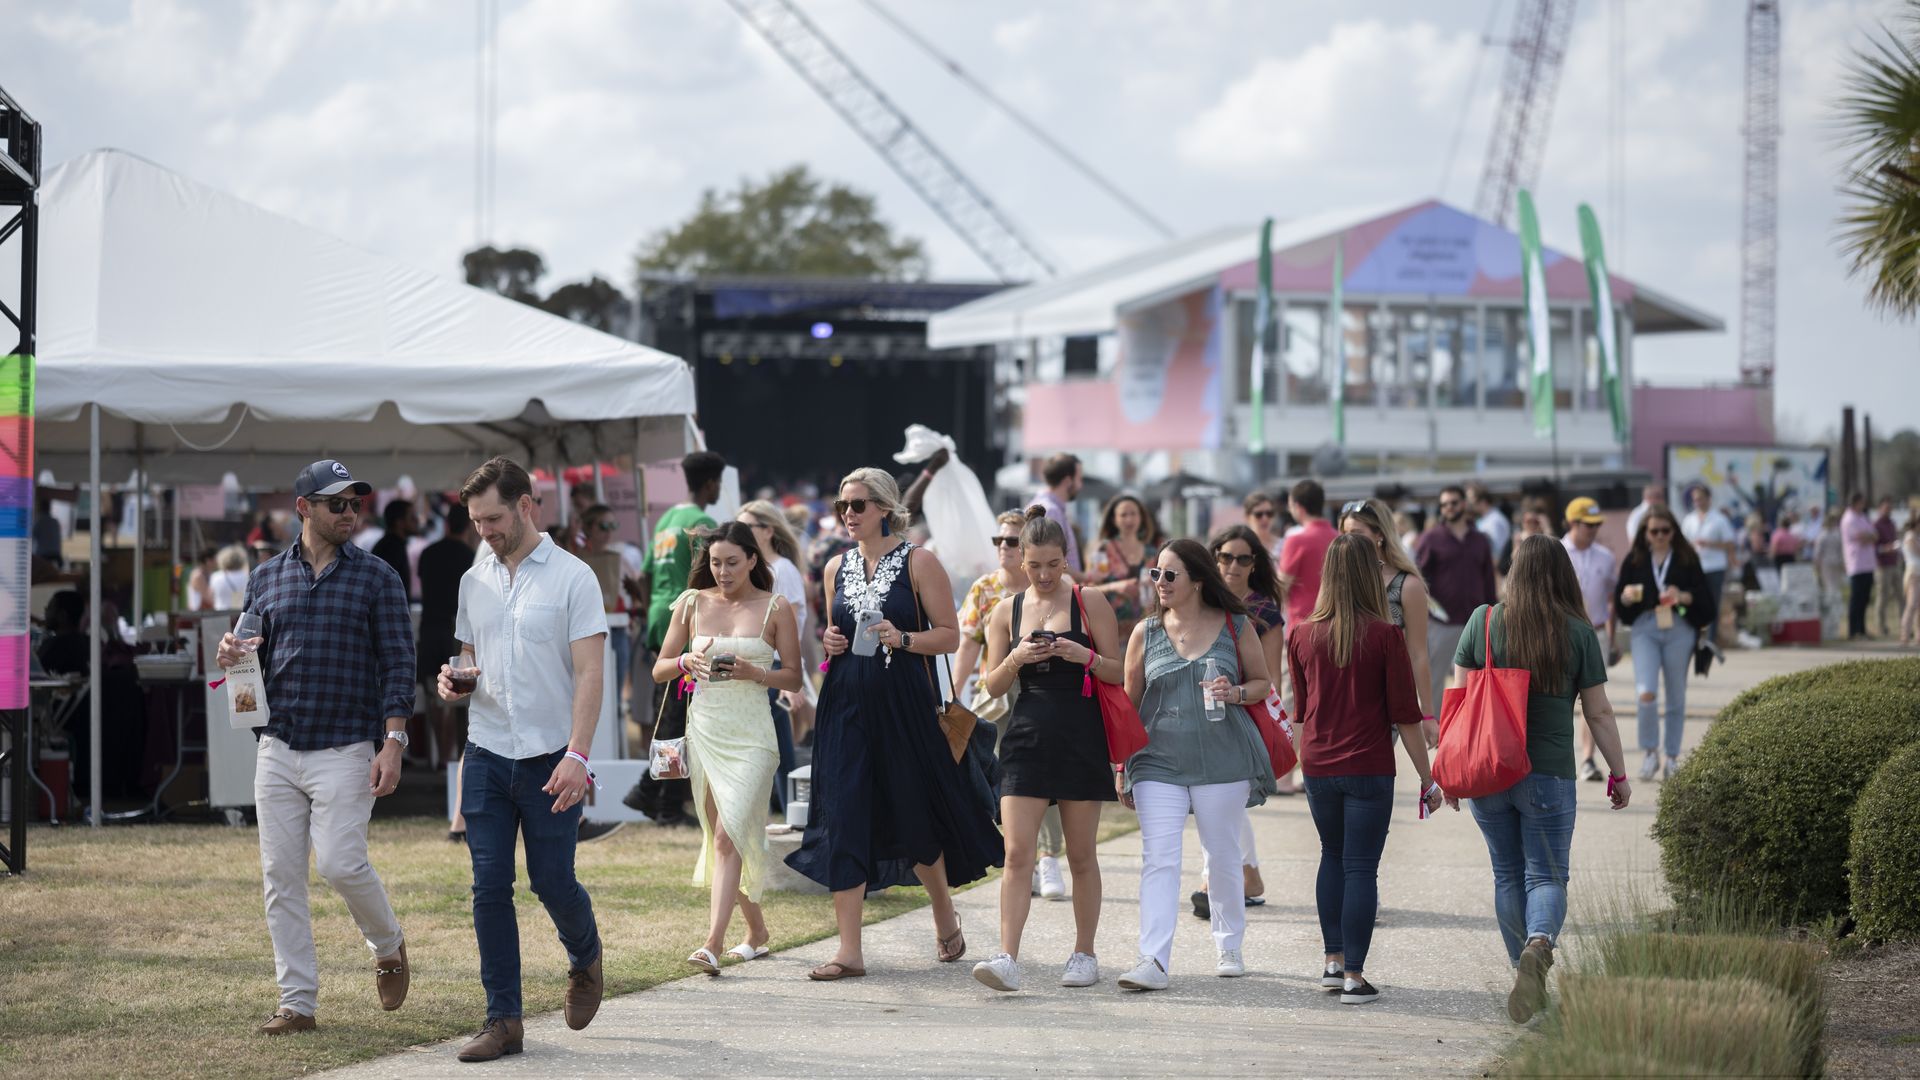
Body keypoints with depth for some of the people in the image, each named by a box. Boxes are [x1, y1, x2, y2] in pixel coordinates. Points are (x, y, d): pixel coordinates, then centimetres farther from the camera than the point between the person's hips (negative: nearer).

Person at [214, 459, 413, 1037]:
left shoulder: (376, 578, 2)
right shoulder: (267, 577, 12)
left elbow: (397, 664, -2)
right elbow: (254, 659, 18)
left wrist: (393, 741, -12)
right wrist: (233, 655, -7)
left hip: (345, 750, -4)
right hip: (277, 749, 4)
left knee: (340, 863, -14)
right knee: (280, 875, 1)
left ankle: (388, 945, 16)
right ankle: (296, 1001, 7)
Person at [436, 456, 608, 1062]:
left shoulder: (572, 578, -7)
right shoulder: (475, 581, 10)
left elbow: (589, 674, -11)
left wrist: (577, 755, -21)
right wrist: (455, 682, -3)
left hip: (551, 758, -4)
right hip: (487, 754, 4)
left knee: (552, 881, 2)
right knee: (490, 887, -1)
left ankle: (585, 958, 34)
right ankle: (503, 1019, 4)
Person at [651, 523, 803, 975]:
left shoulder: (776, 608, 0)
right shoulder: (692, 603, 7)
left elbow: (794, 678, 2)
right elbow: (660, 670, 11)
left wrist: (753, 673, -16)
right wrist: (686, 662, -11)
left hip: (751, 734, -4)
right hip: (704, 729, 4)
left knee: (728, 836, -16)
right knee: (720, 837, 11)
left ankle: (713, 945, -22)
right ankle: (756, 931, 28)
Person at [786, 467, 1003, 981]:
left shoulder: (918, 563, -4)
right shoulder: (837, 567, 11)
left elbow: (949, 635, -4)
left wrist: (902, 639, -20)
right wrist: (829, 642, 1)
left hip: (906, 706, -4)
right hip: (846, 706, 4)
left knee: (914, 817, 5)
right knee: (842, 820, -5)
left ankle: (945, 915, 34)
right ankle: (849, 951, -5)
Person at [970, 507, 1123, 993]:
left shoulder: (1089, 602, 1)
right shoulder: (1007, 611, 9)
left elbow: (1119, 672, 1)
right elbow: (992, 685, 9)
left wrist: (1083, 656, -17)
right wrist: (1016, 660, -11)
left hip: (1081, 740, -1)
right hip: (1027, 740, 2)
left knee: (1081, 854, 6)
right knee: (1017, 853, -9)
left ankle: (1084, 954, 17)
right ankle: (1007, 958, -15)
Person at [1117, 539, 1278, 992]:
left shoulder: (1235, 627, 2)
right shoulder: (1146, 633, 5)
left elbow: (1263, 683, 11)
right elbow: (1130, 702, 10)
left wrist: (1236, 693, -12)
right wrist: (1122, 768, 8)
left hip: (1222, 761, 0)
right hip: (1158, 762, 0)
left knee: (1223, 857, 9)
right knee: (1158, 858, -11)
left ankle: (1228, 947, 29)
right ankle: (1153, 961, -17)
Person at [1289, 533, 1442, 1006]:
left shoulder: (1302, 636, -1)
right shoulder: (1385, 637, -11)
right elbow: (1405, 714, -9)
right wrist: (1427, 778, -2)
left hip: (1318, 766, 4)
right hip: (1369, 768, -4)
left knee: (1332, 857, 21)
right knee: (1361, 867, 0)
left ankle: (1333, 961, 21)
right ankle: (1354, 978, -1)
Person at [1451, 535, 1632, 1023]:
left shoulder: (1483, 621, -2)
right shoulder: (1579, 633, -4)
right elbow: (1599, 713, -1)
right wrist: (1618, 772, 11)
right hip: (1549, 774, -2)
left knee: (1508, 876, 15)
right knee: (1547, 875, 0)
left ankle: (1524, 967, 22)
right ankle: (1539, 945, -28)